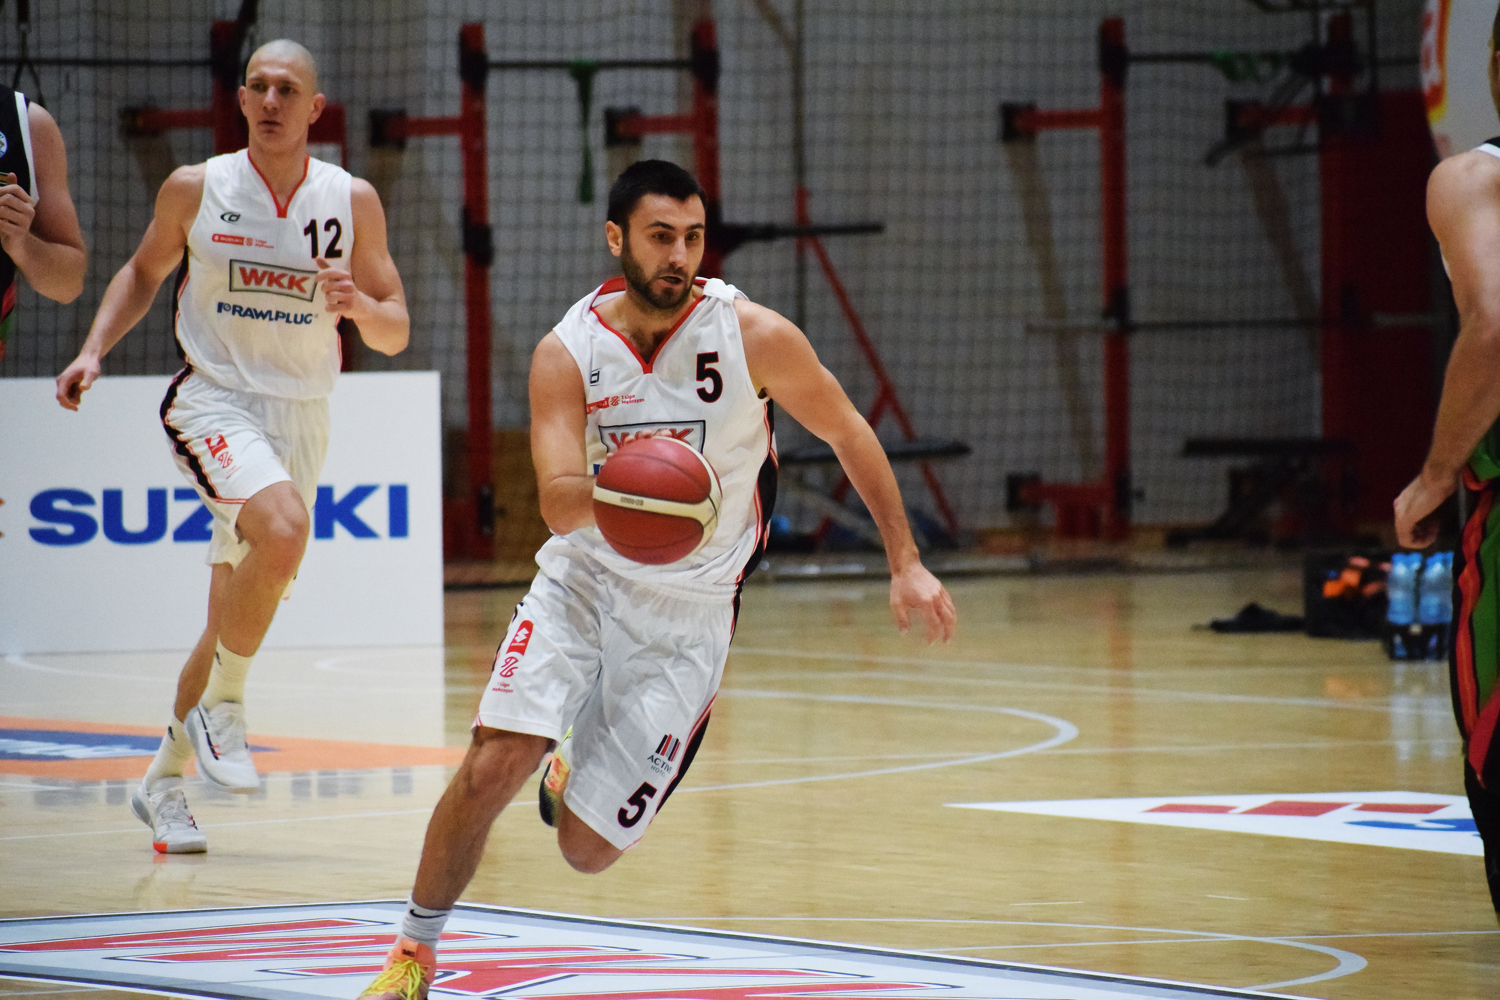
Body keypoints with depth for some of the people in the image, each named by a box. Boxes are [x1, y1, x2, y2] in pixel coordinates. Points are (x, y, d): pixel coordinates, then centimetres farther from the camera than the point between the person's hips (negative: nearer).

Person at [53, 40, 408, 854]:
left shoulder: (352, 203, 1)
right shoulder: (196, 190, -2)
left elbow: (396, 335, 6)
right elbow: (143, 272, 15)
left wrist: (361, 305, -16)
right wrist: (93, 351, 1)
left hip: (301, 416, 3)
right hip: (213, 400, -3)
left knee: (234, 619, 9)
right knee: (283, 529, -33)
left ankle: (163, 779, 27)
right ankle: (222, 707, -14)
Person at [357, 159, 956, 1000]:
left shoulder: (753, 337, -13)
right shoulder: (568, 353, -12)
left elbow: (848, 433, 1)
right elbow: (558, 504, -22)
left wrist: (906, 564, 1)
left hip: (688, 613, 0)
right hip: (584, 580, 0)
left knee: (588, 848, -3)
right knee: (490, 768, -21)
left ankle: (575, 774, 35)